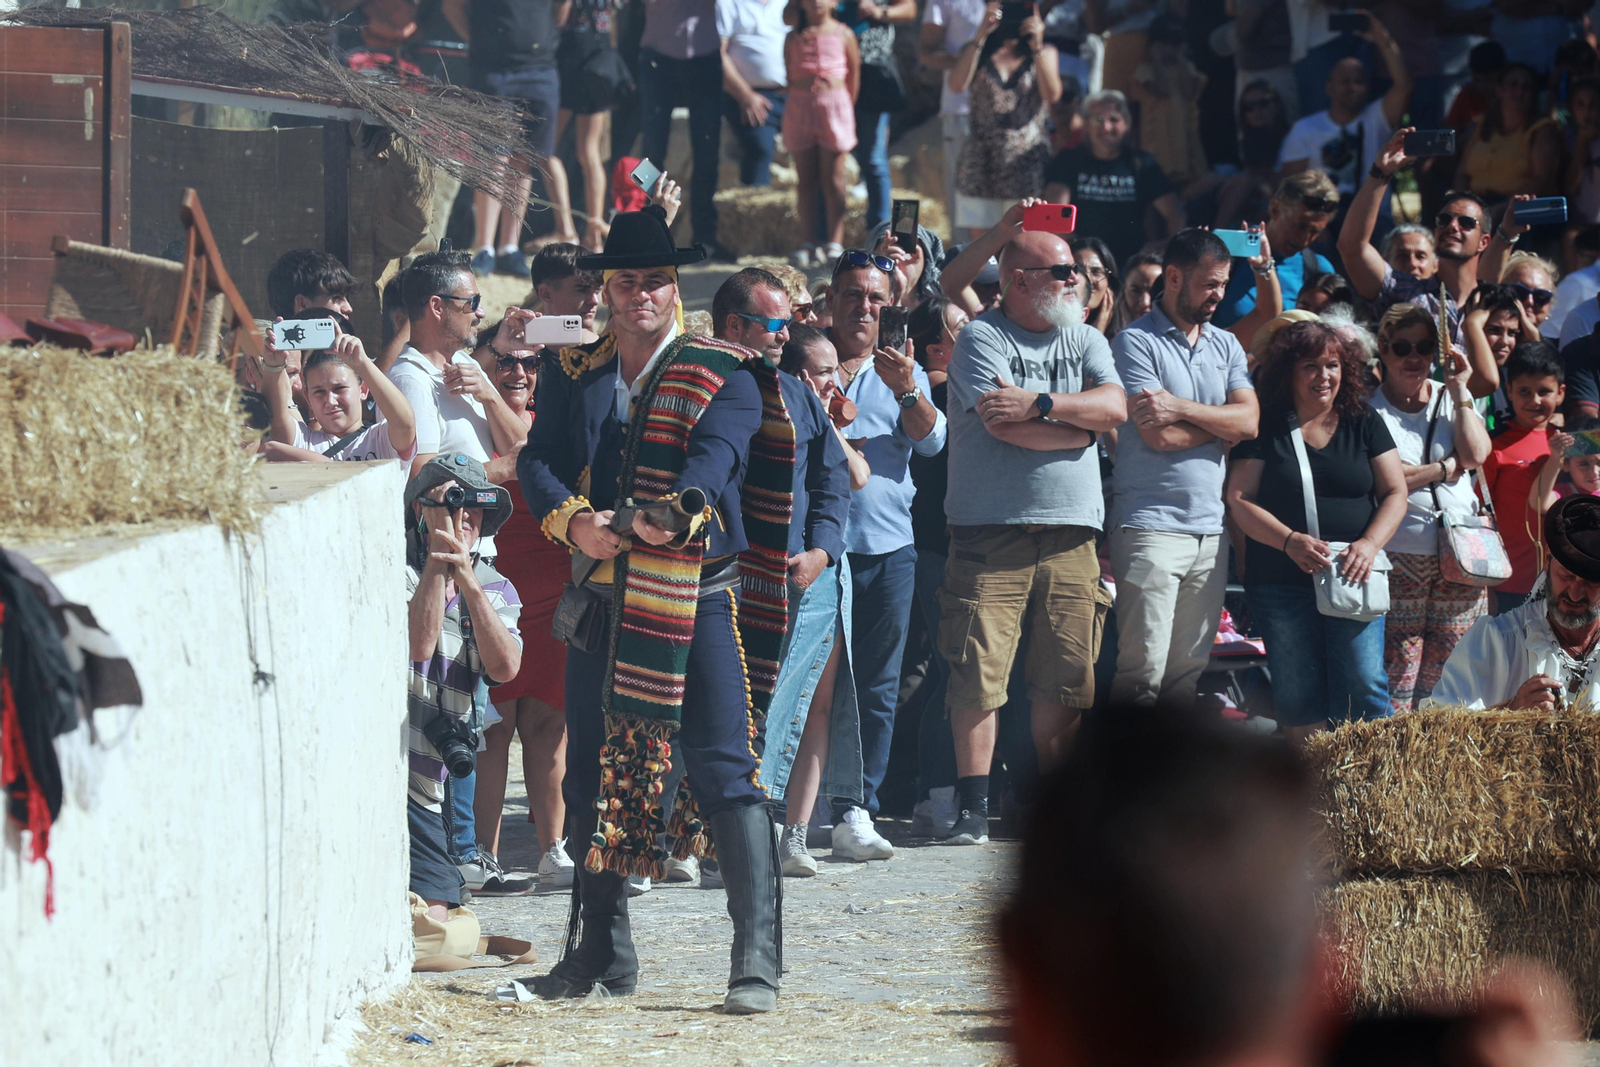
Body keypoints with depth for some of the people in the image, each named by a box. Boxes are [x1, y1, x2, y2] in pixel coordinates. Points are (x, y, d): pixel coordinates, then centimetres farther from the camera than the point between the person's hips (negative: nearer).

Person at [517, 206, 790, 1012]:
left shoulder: (724, 377, 1)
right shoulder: (570, 373, 13)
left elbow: (716, 454, -16)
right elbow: (539, 460, 1)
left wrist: (679, 510, -37)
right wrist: (573, 522, -19)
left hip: (697, 596, -4)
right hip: (602, 600, 4)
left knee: (724, 772, -10)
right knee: (591, 774, 9)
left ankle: (756, 961, -12)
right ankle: (602, 952, 21)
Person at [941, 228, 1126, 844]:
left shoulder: (1084, 341, 15)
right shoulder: (983, 339, -1)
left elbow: (1115, 407, -1)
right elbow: (1001, 423, -14)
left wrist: (1040, 405, -12)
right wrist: (1077, 426, -2)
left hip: (1070, 531, 5)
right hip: (991, 532, -5)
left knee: (1066, 678, 3)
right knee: (979, 673, -9)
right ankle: (973, 806, -6)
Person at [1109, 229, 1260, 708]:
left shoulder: (1225, 345, 16)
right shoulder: (1136, 342, -3)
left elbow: (1250, 420, 2)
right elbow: (1159, 436, -13)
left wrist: (1184, 409, -10)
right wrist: (1221, 423, 0)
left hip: (1210, 526, 6)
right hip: (1151, 524, -6)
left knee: (1190, 668, 5)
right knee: (1143, 668, -11)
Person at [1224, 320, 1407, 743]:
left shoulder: (1364, 424, 9)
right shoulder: (1266, 428, 3)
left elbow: (1395, 493, 7)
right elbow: (1240, 501, -2)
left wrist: (1369, 544, -11)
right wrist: (1290, 541, -17)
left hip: (1352, 580, 0)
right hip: (1281, 583, 0)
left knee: (1364, 689, -10)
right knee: (1298, 697, 0)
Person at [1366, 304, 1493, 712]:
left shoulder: (1452, 398, 14)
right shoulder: (1369, 407, 1)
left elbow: (1476, 455, -1)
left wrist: (1459, 393, -2)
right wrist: (1446, 468, -4)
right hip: (1399, 558, -4)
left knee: (1446, 672, 2)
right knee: (1397, 667, -7)